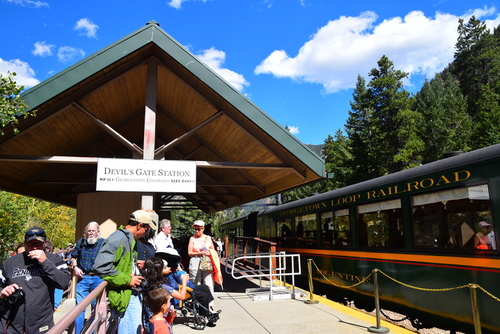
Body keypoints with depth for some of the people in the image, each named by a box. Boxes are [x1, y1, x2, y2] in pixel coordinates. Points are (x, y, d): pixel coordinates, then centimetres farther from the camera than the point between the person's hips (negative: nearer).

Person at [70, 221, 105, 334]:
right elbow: (73, 257, 18)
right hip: (82, 278, 2)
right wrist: (75, 267, 1)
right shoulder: (81, 242, 4)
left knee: (96, 308, 10)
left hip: (98, 279, -1)